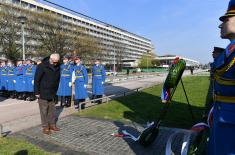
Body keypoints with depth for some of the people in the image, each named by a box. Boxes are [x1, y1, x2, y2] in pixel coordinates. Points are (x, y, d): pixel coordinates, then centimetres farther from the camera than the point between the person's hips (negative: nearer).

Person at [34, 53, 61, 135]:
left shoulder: (57, 67, 3)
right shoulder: (42, 66, -14)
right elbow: (36, 80, -12)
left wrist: (55, 90, 12)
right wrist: (37, 92, -12)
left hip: (53, 93, 6)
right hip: (43, 93, -5)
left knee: (52, 109, 12)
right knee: (44, 110, 2)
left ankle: (52, 125, 25)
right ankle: (45, 127, 12)